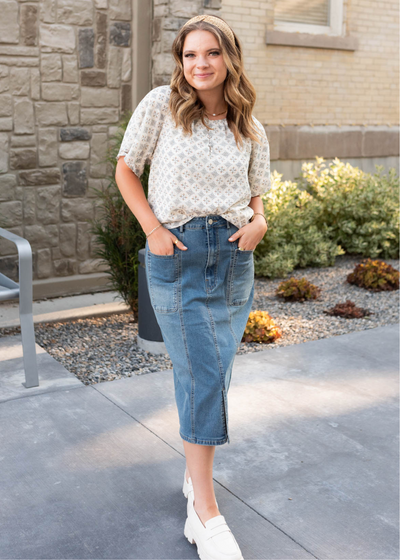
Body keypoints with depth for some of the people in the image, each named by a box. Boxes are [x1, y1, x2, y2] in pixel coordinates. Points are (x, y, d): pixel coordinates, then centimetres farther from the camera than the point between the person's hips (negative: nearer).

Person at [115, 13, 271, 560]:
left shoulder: (251, 130, 8)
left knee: (208, 373, 10)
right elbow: (126, 169, 4)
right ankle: (206, 511, 2)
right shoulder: (160, 105, -2)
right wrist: (153, 228, -7)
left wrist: (258, 221, -4)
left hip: (234, 256, 4)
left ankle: (195, 473, 31)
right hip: (176, 254, -3)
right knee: (204, 375, -9)